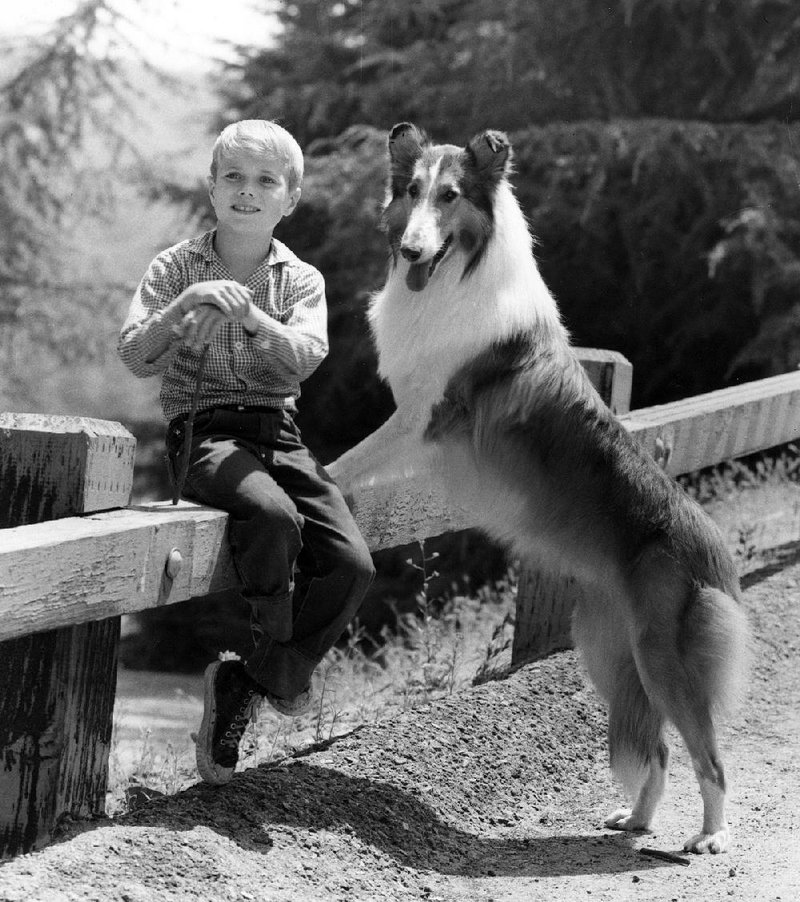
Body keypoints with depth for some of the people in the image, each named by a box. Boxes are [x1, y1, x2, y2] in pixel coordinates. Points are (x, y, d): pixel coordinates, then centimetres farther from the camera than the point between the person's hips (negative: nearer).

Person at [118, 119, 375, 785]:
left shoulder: (300, 280, 11)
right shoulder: (176, 269, 6)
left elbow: (306, 357, -8)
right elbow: (136, 358, -4)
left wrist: (253, 318, -27)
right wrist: (183, 307, -21)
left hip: (279, 433, 4)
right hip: (204, 432, -4)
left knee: (351, 565, -17)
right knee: (273, 516, -36)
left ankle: (244, 687, -2)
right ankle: (279, 675, -17)